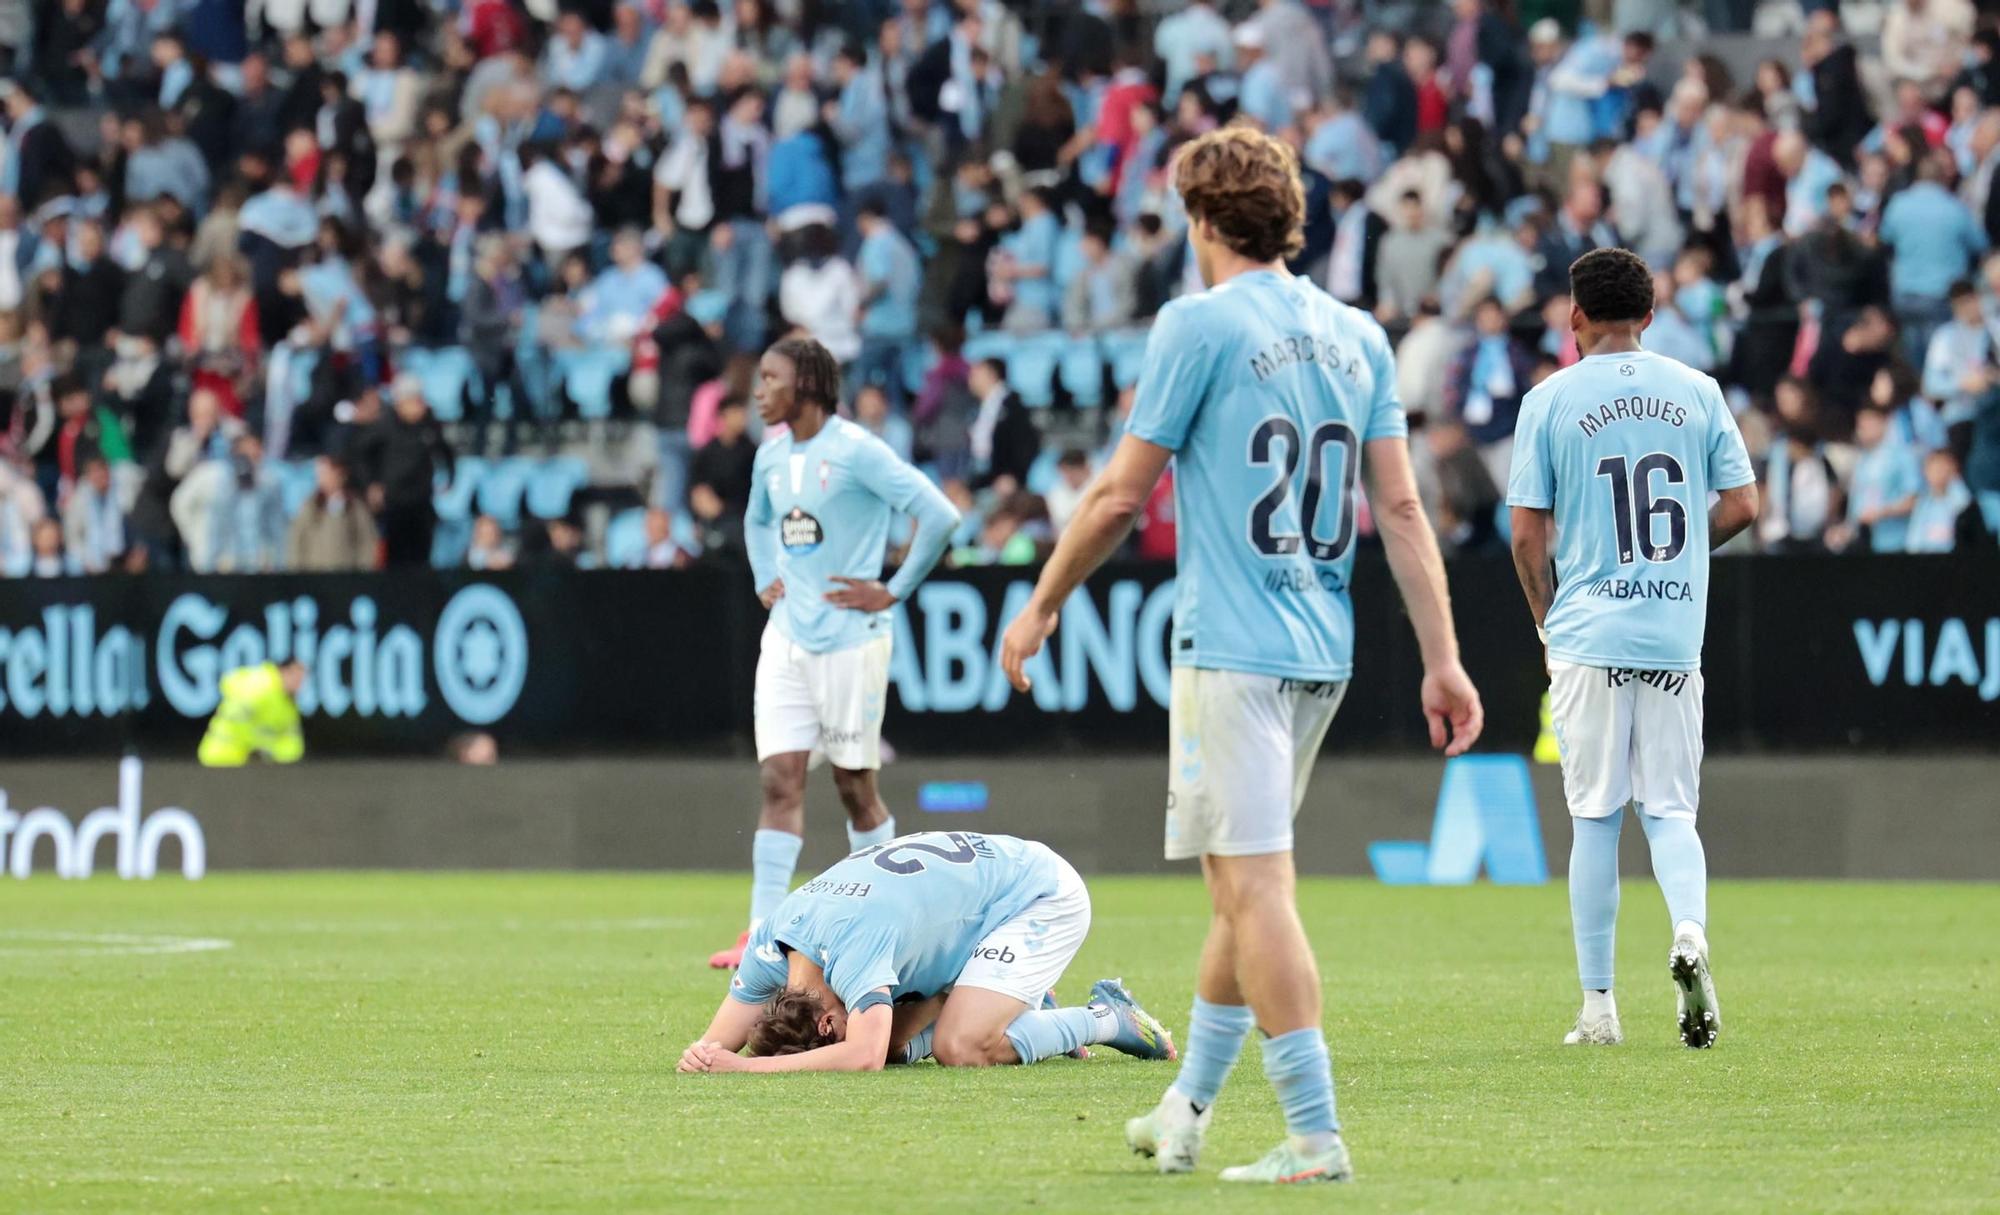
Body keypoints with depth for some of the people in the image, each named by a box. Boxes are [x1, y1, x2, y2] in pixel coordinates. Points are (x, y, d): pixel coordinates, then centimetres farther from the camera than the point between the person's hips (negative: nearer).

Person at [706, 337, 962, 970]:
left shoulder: (855, 451, -12)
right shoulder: (772, 457, 10)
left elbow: (939, 515, -17)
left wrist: (893, 591, -14)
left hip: (850, 639, -6)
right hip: (786, 636, 6)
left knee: (854, 784, 3)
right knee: (780, 781, -3)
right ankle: (764, 933, -10)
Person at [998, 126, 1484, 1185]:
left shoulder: (1198, 325, -8)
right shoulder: (1357, 335, 10)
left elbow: (1120, 496, -5)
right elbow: (1400, 509, 7)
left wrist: (1041, 608, 7)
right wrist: (1442, 658, 7)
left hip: (1231, 650, -7)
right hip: (1323, 651, 7)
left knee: (1255, 884, -8)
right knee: (1238, 879, 17)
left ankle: (1315, 1134, -13)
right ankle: (1187, 1110, 26)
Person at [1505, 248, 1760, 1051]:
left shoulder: (1552, 400, -2)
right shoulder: (1696, 392, 6)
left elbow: (1528, 533, -3)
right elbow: (1741, 505, 5)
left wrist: (1546, 617, 13)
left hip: (1589, 633, -2)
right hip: (1676, 636, 2)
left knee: (1596, 816, 5)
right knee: (1670, 809, 8)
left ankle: (1598, 1006, 5)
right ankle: (1690, 932, -22)